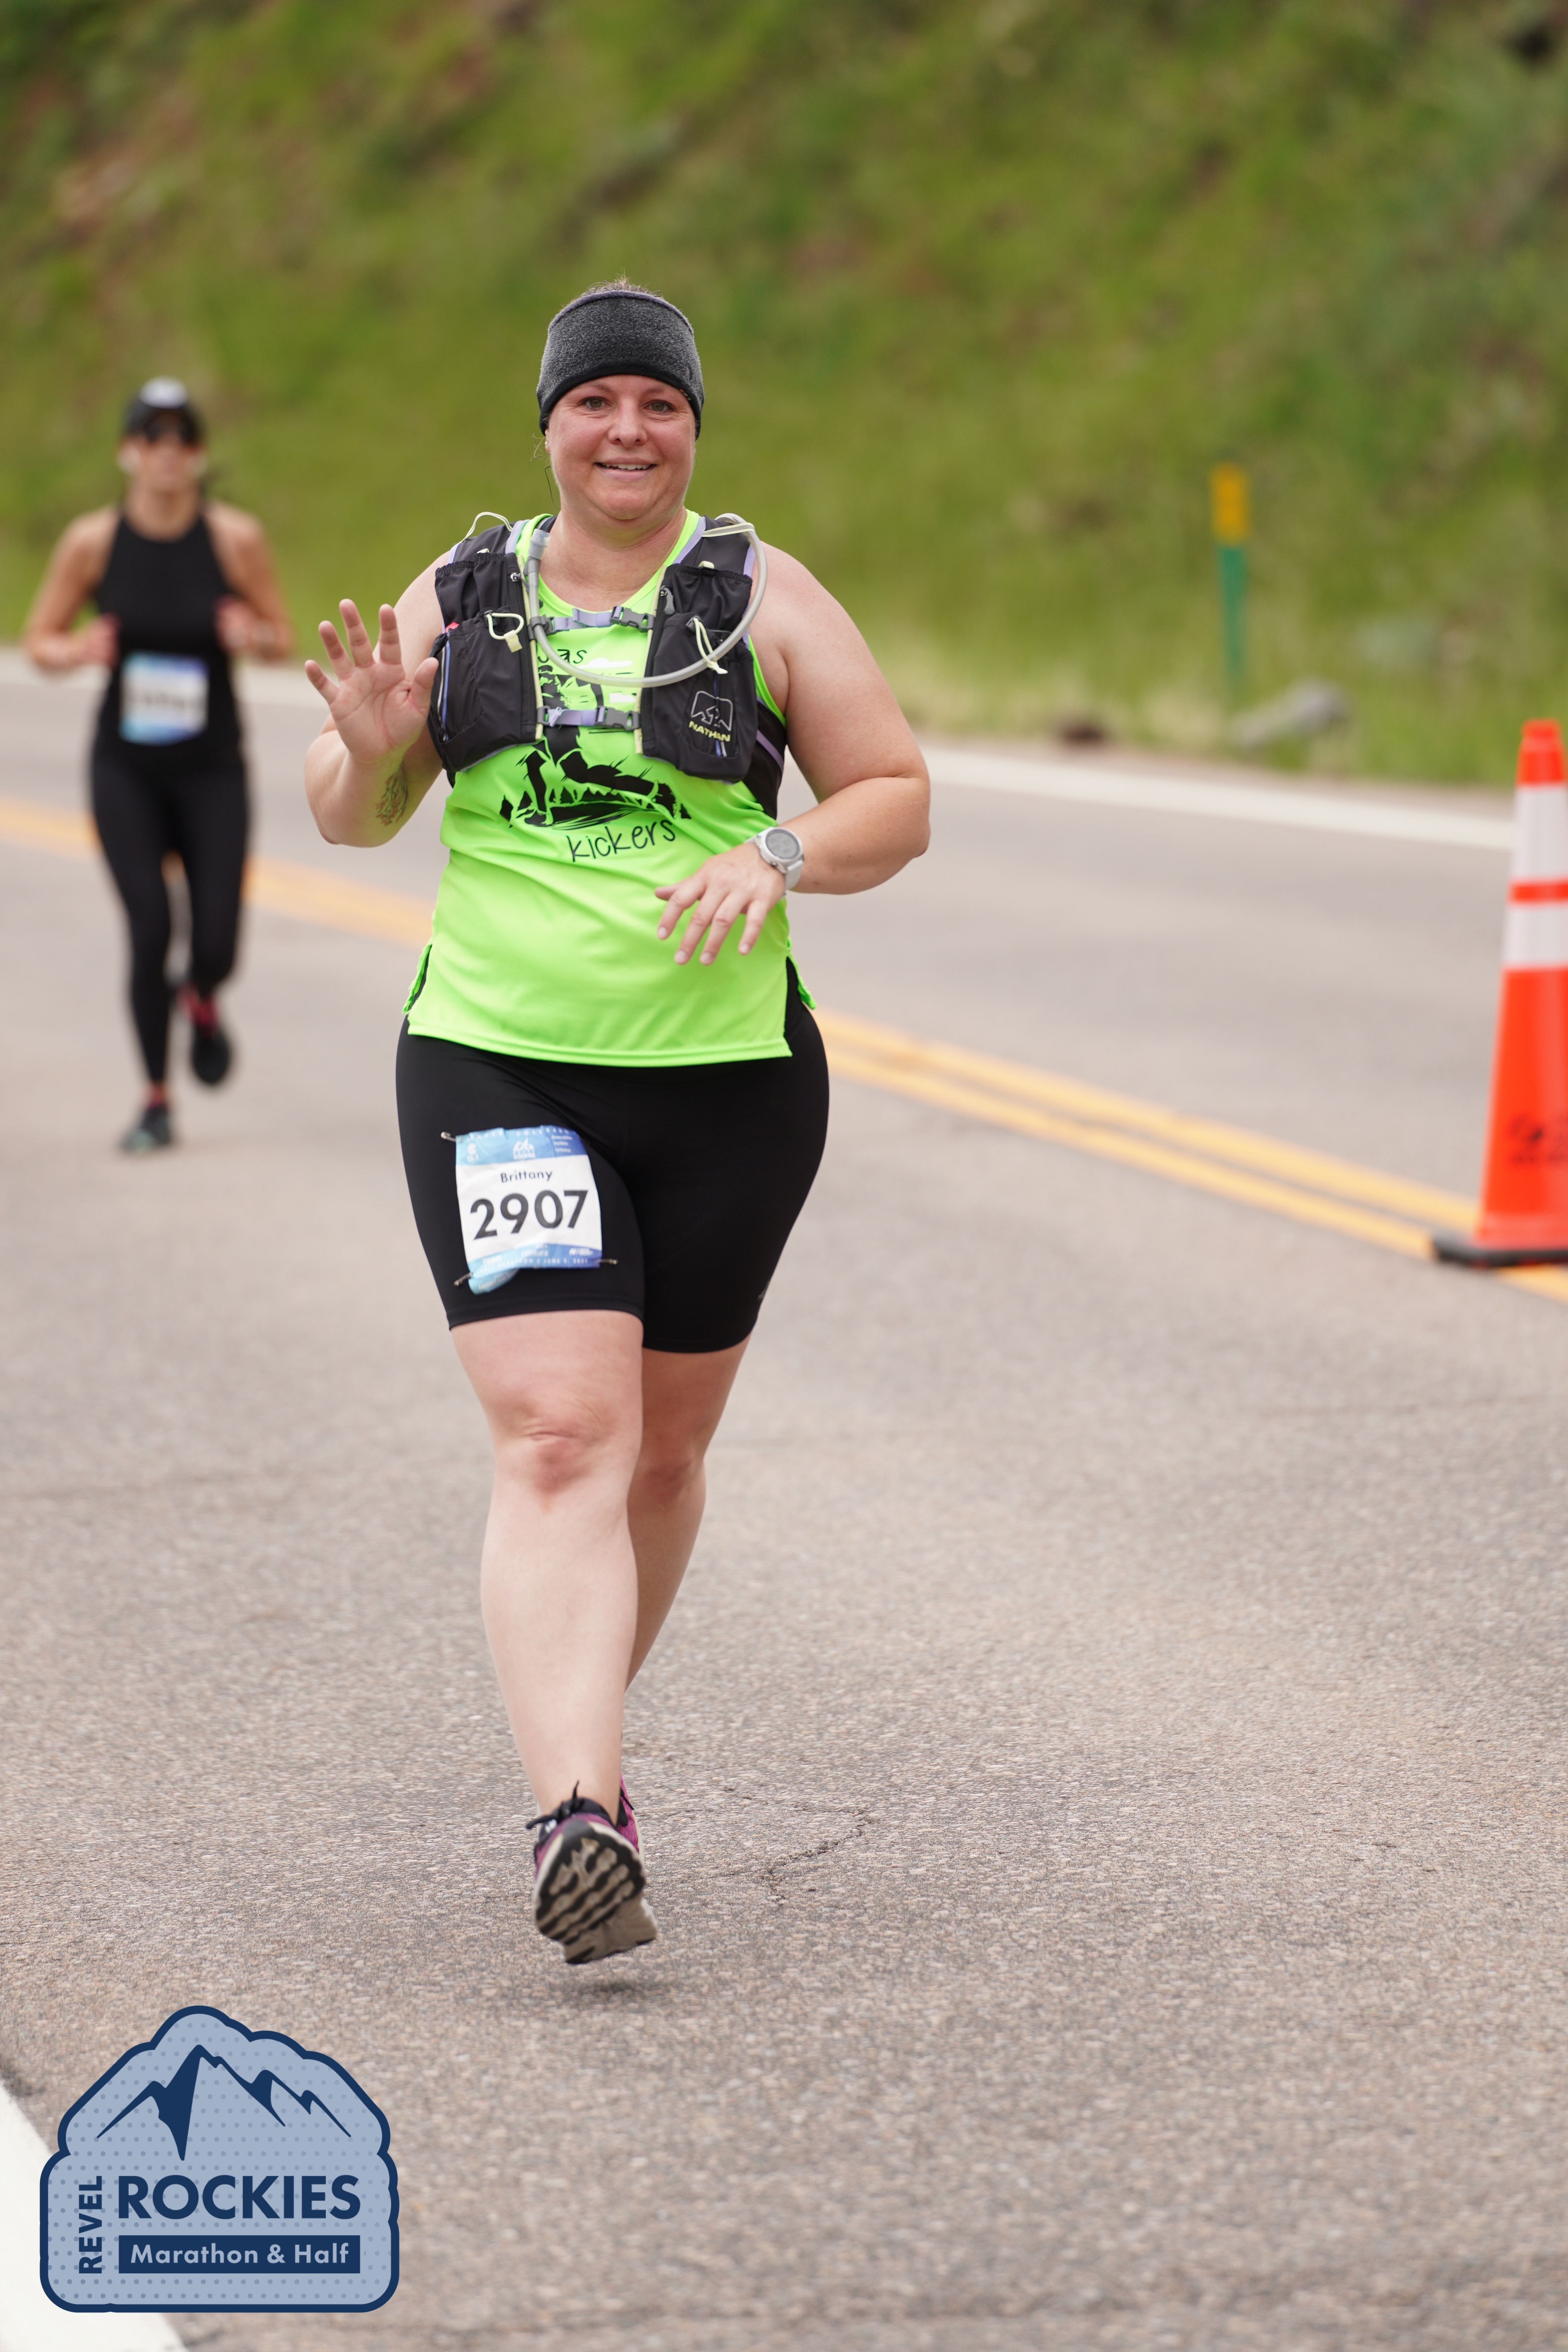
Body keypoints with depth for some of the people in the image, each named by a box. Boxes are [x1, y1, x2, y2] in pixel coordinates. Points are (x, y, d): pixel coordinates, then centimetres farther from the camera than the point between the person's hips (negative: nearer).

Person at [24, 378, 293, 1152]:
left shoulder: (235, 538, -7)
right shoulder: (93, 541, -6)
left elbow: (283, 641, 4)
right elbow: (39, 639, 5)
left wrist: (253, 637, -19)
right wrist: (79, 650, -17)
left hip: (212, 769, 0)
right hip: (126, 768, 0)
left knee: (216, 945, -7)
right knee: (150, 933, -11)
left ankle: (202, 1001, 33)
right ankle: (156, 1100, 9)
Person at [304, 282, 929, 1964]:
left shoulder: (762, 600, 2)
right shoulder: (457, 600, 7)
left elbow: (895, 799, 3)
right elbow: (352, 820, 14)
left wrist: (779, 854, -16)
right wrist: (370, 747, -8)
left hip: (726, 1082, 1)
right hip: (496, 1073, -1)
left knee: (659, 1452, 14)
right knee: (558, 1443, -15)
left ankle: (580, 1722, 39)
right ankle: (578, 1820, -25)